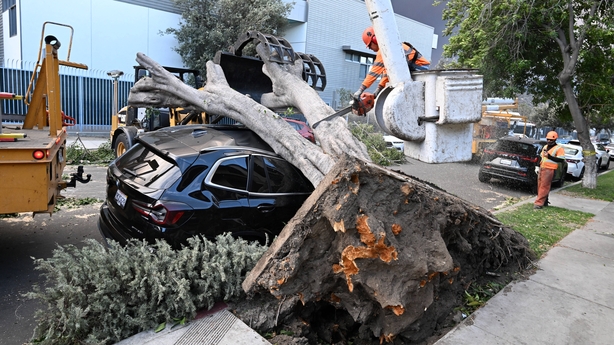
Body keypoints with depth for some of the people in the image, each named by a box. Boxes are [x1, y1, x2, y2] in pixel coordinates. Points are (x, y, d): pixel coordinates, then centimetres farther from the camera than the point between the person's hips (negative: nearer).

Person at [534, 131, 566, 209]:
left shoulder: (559, 148, -4)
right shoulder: (545, 147, 19)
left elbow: (561, 159, -13)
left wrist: (549, 156, -20)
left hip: (549, 170, -8)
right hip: (542, 168, 8)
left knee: (544, 187, -9)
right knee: (540, 186, 9)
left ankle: (539, 203, -11)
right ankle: (544, 202, 20)